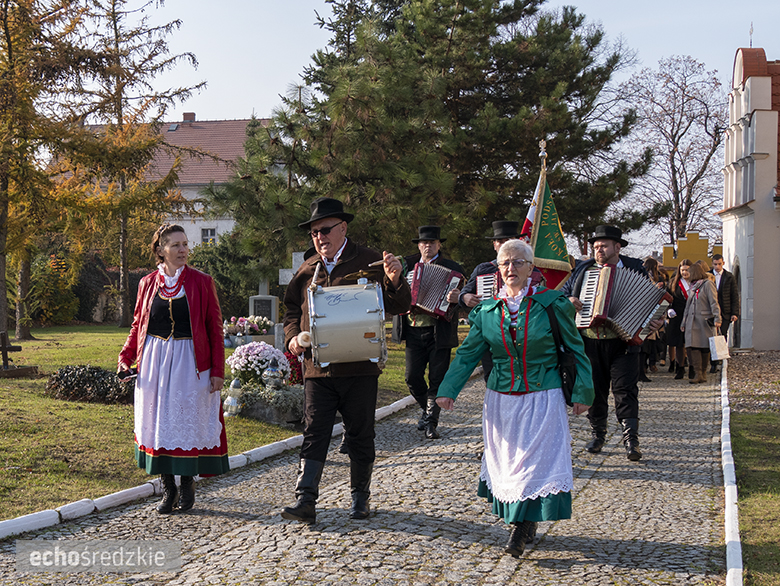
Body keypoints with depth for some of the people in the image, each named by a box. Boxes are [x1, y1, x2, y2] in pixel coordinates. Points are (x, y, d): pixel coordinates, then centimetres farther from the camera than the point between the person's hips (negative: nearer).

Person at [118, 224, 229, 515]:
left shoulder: (201, 282, -1)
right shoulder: (148, 283, 7)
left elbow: (215, 328, 0)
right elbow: (138, 324, 16)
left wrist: (218, 370, -5)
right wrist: (125, 358, 2)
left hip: (190, 362, -3)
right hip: (154, 361, 3)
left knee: (188, 421, 0)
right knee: (158, 422, 4)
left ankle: (187, 483, 17)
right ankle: (168, 488, 15)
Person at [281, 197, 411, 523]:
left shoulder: (369, 262, 0)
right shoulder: (307, 271, 11)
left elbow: (399, 306, -2)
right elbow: (292, 309, 22)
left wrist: (394, 280, -22)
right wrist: (292, 337, 3)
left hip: (360, 367, -2)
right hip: (317, 367, 3)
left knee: (360, 436, 7)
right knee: (314, 434, -1)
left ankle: (360, 498, 22)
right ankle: (305, 502, -1)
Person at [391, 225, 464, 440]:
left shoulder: (452, 268, 2)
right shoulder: (406, 264, 11)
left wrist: (457, 297, -29)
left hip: (440, 332, -3)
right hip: (413, 331, 3)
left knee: (437, 379, -1)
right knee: (412, 377, 1)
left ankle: (431, 422, 8)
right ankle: (427, 408, 27)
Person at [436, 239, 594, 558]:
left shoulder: (551, 304, -3)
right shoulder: (487, 310, 5)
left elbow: (574, 349, 1)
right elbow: (468, 353, 8)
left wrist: (582, 392, -1)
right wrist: (448, 389, -1)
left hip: (541, 398, -3)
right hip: (501, 399, 3)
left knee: (538, 459, -9)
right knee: (505, 460, 6)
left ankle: (524, 524, -2)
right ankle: (523, 523, 21)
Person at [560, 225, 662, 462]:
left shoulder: (635, 270, 5)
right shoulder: (583, 270, 11)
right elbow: (563, 292, 19)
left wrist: (656, 322, -14)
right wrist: (568, 301, -4)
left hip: (622, 342, -3)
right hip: (590, 342, 3)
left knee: (625, 390, -9)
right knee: (595, 390, 8)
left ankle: (631, 441, -8)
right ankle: (597, 435, 23)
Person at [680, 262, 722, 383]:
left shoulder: (708, 284, -2)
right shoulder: (692, 287, 19)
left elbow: (714, 303, -10)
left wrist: (717, 319, -19)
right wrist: (684, 322, 23)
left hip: (705, 321, -6)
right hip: (692, 322, 6)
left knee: (704, 347, 0)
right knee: (692, 346, -8)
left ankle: (703, 373, 9)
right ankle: (698, 374, -11)